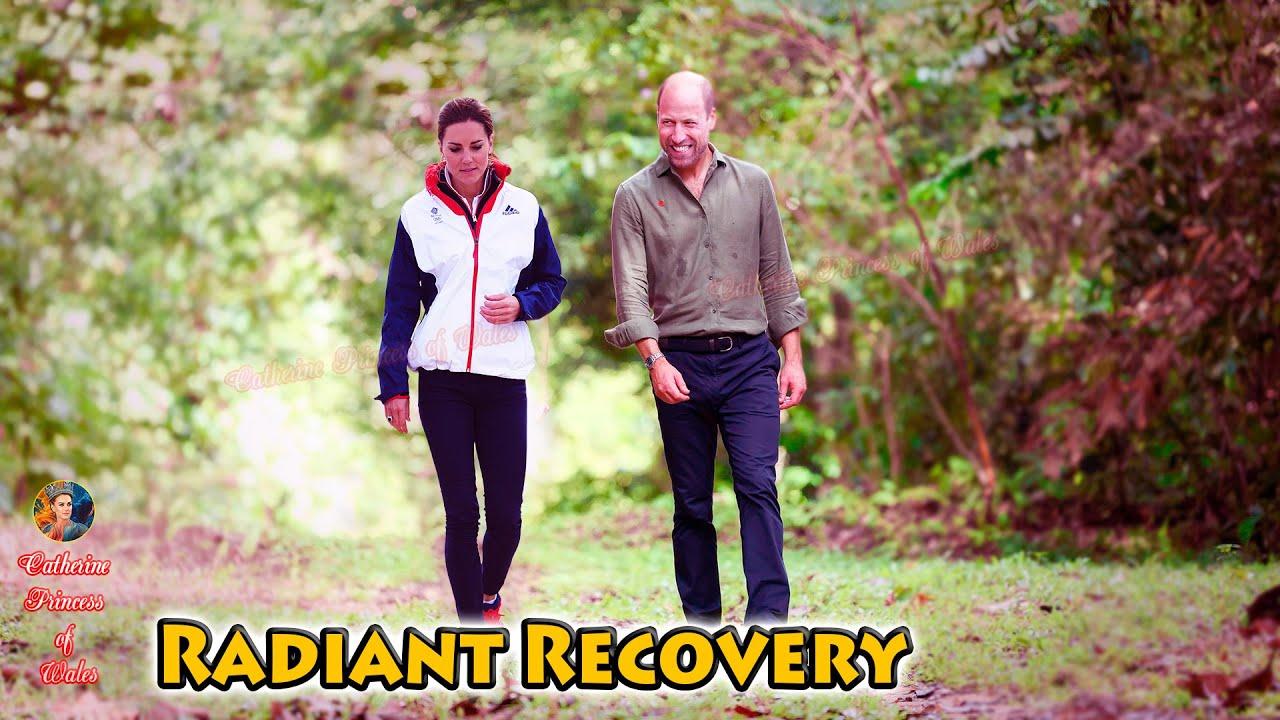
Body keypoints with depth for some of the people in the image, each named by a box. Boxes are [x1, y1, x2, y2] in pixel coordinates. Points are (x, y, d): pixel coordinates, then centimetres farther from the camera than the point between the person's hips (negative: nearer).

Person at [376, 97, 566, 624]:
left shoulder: (523, 208, 6)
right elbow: (400, 303, 6)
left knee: (506, 513, 2)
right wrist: (393, 382, 1)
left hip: (505, 376, 1)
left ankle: (489, 593, 31)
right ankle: (473, 620, 10)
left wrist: (521, 304, -8)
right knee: (461, 512, 1)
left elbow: (552, 282, 14)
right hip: (441, 378, -1)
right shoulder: (418, 213, 4)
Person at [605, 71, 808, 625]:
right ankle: (700, 619, 15)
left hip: (750, 358, 0)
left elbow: (777, 276, 11)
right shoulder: (636, 196, 2)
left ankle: (768, 619, -17)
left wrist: (792, 356, 7)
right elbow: (631, 289, -5)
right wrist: (655, 359, -18)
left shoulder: (752, 184, 7)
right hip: (679, 364, 0)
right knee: (690, 501, 7)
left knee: (757, 485, -13)